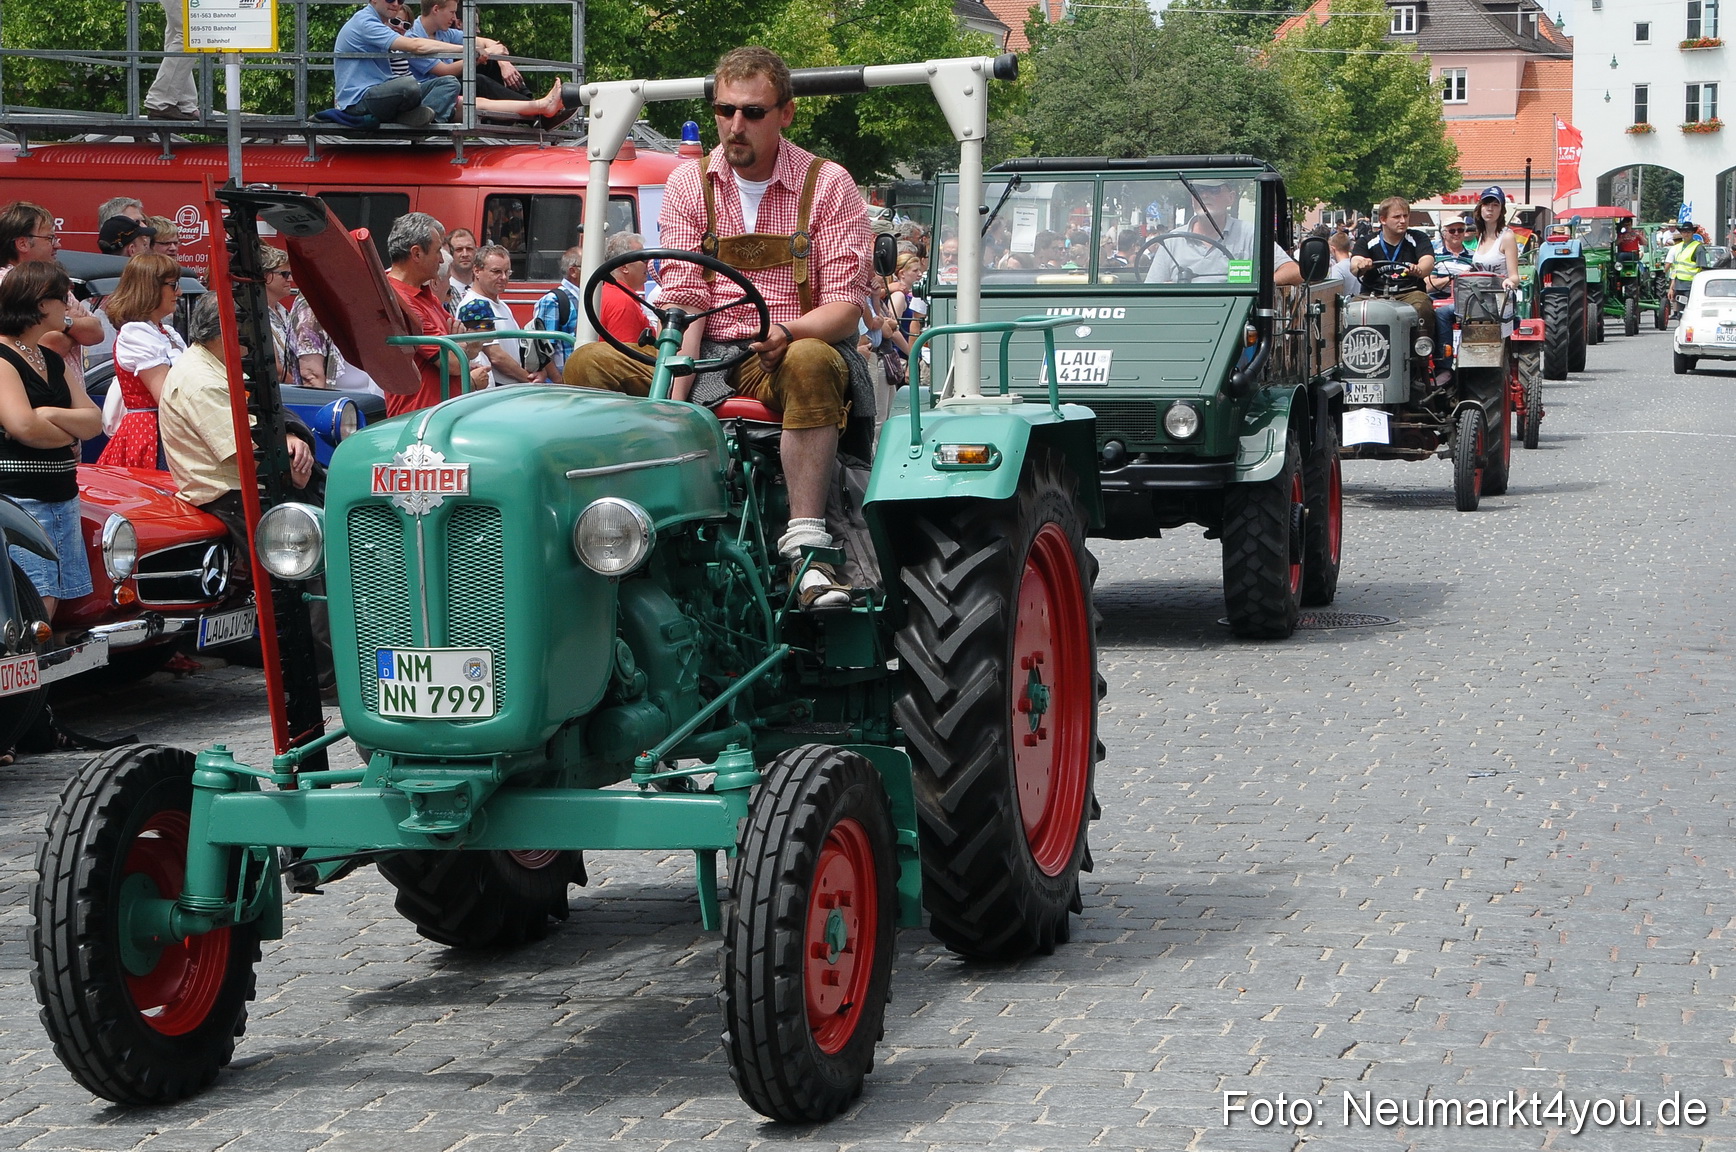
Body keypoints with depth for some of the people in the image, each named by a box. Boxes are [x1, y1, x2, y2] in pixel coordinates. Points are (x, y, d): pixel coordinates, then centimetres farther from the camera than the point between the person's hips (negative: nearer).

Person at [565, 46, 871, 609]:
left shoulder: (827, 184, -1)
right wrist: (673, 393, -17)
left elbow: (846, 304, -8)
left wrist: (785, 334, -30)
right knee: (589, 364, -19)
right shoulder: (690, 183, 7)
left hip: (790, 352, -3)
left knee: (811, 362, -40)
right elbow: (682, 300, 0)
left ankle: (806, 547, -43)